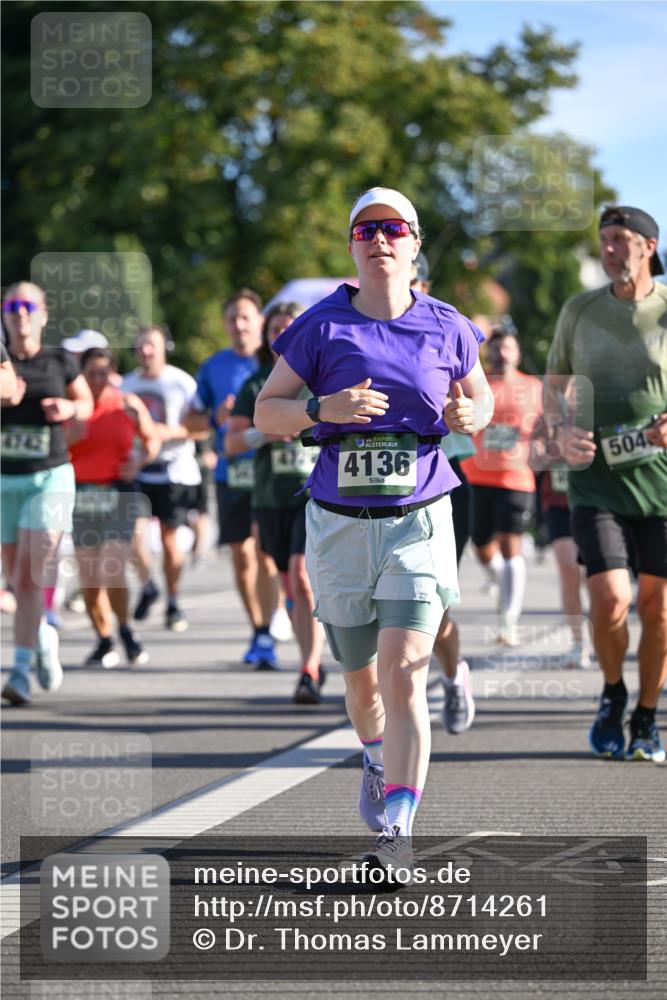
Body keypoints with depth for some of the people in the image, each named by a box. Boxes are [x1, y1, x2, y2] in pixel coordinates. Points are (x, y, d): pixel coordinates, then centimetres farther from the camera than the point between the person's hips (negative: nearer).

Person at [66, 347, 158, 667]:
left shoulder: (129, 406, 0)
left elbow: (152, 439, 13)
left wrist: (140, 460, -6)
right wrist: (68, 438, -19)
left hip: (119, 494, -2)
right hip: (82, 495, 2)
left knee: (111, 572, -16)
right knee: (88, 578, 3)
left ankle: (126, 631, 10)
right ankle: (104, 642, 21)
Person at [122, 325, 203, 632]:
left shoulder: (183, 383, -4)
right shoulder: (128, 383, 10)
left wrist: (170, 432, -20)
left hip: (174, 470, -3)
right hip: (137, 468, 3)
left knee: (169, 538, 0)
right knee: (131, 529, -12)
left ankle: (173, 604, 13)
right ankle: (147, 586, 13)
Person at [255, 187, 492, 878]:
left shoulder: (446, 329, 2)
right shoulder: (321, 327, -2)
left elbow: (480, 397, 18)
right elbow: (265, 411, 2)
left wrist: (470, 415, -6)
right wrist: (323, 409, -18)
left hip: (418, 523, -1)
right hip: (339, 526, 1)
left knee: (403, 675, -15)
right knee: (362, 683, 13)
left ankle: (396, 836, -17)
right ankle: (378, 758, 48)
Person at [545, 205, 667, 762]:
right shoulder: (581, 310, 4)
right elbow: (553, 386, 15)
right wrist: (561, 430, -6)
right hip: (598, 480, 0)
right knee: (610, 601, -14)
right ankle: (613, 694, 14)